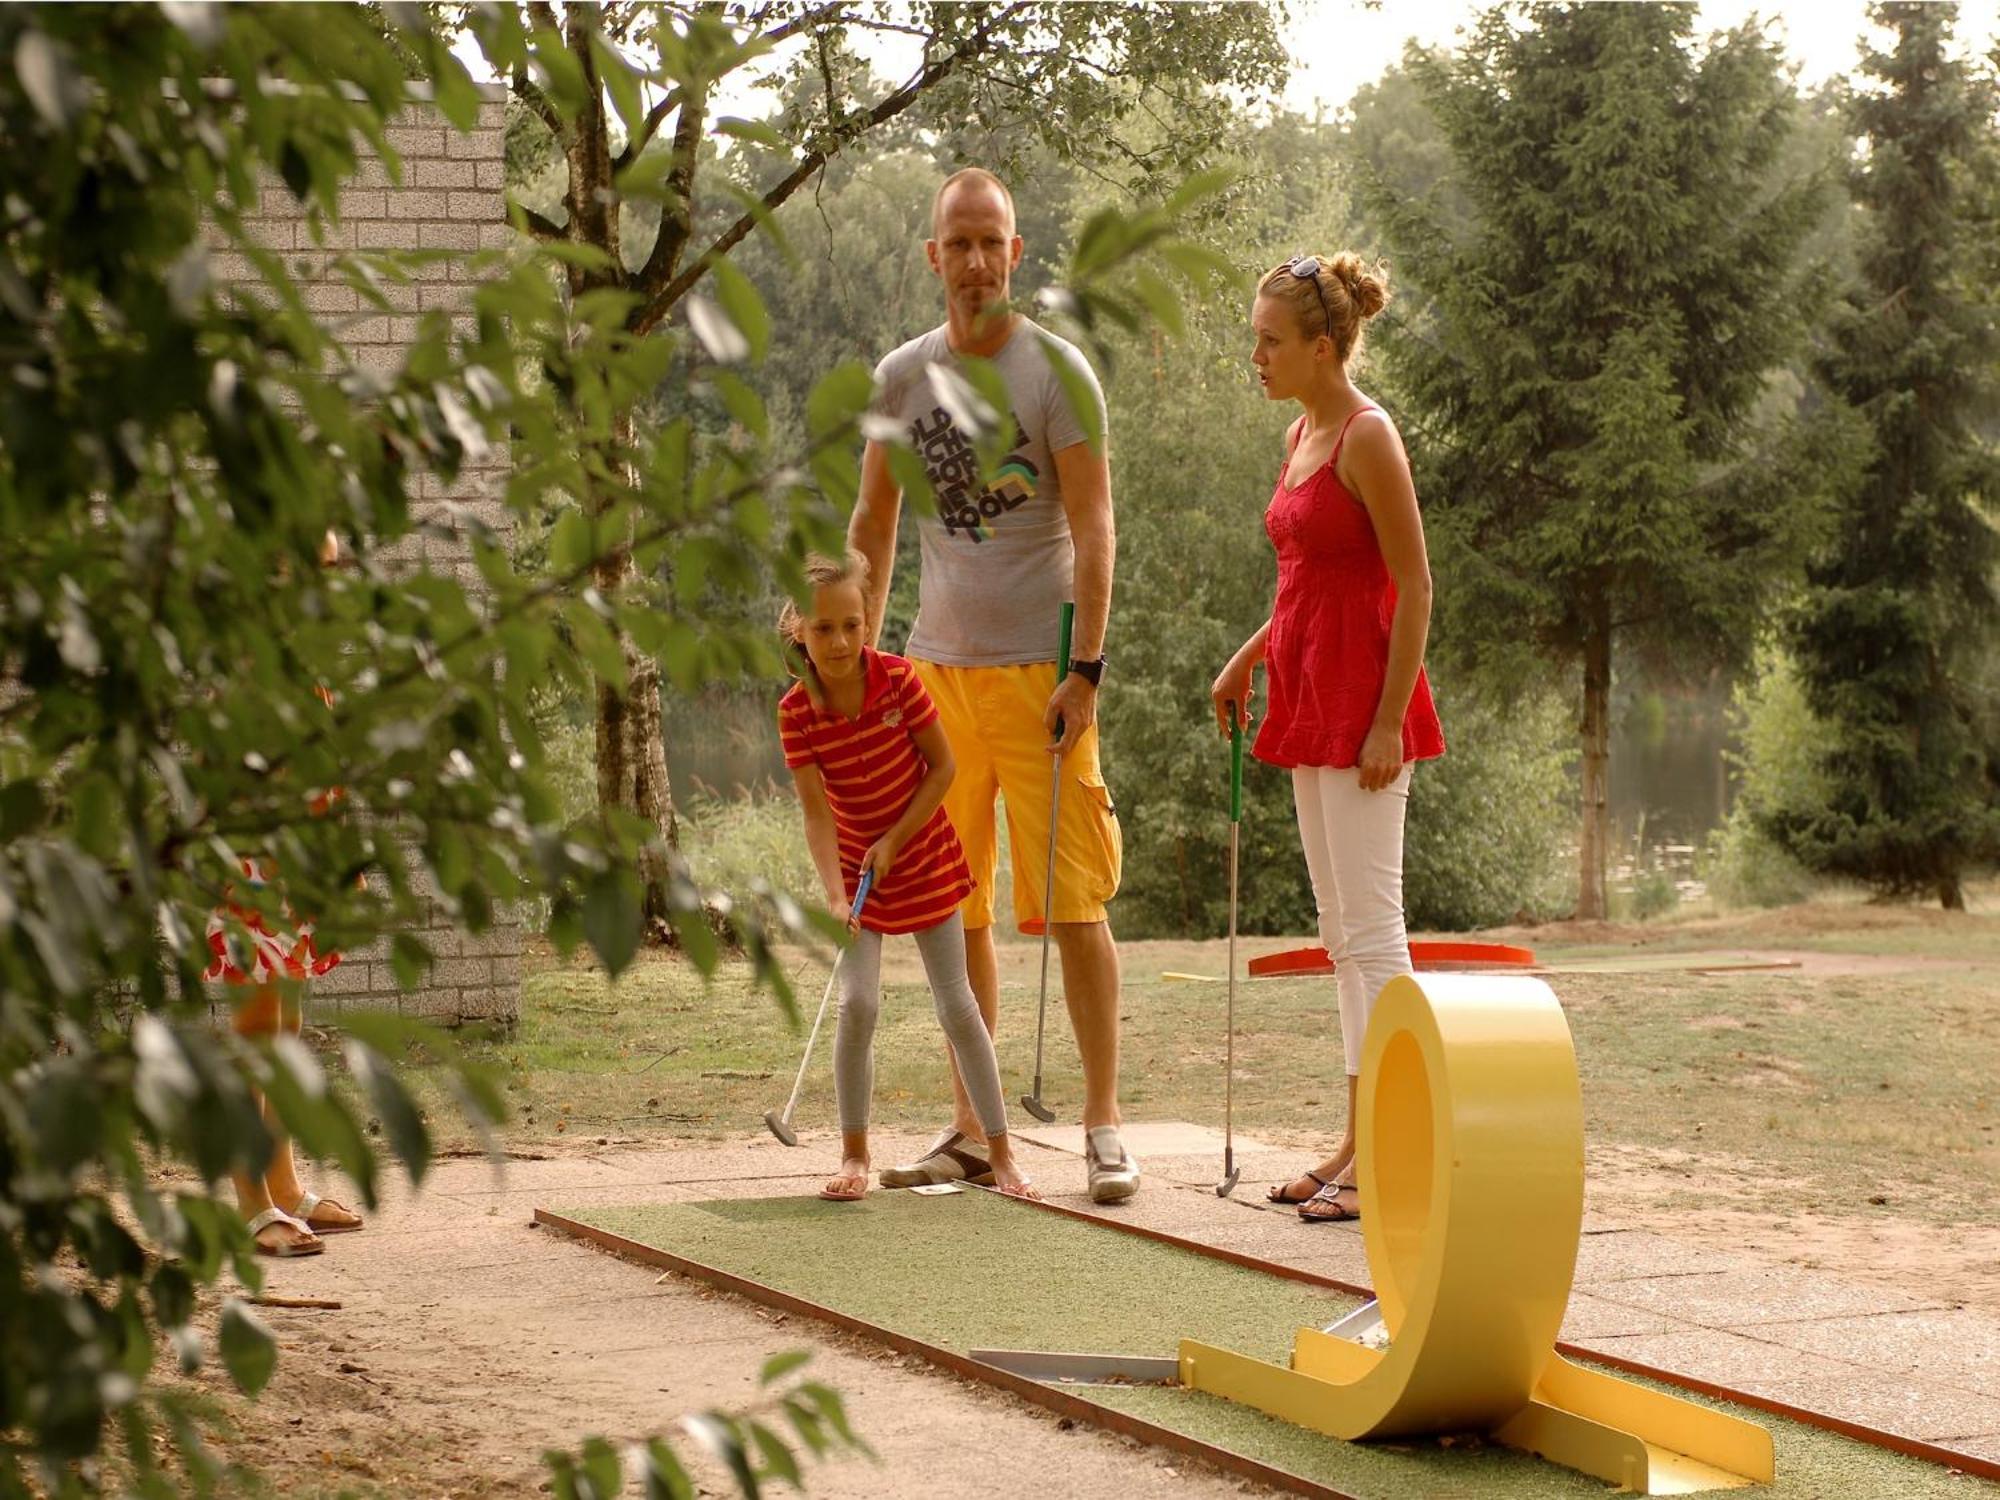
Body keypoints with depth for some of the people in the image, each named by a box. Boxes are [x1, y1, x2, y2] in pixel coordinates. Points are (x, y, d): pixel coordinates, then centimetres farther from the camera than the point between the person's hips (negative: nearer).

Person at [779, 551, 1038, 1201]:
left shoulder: (898, 679, -18)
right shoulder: (797, 711, -17)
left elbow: (942, 768, -11)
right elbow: (817, 811, -20)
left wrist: (893, 841, -17)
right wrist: (835, 895, -32)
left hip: (923, 859, 0)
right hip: (856, 868, 0)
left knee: (956, 1006, 2)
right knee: (857, 1004, -12)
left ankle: (999, 1153, 10)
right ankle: (854, 1153, 3)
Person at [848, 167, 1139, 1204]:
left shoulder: (1055, 371, -3)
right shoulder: (900, 378, 10)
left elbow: (1092, 528, -7)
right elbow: (873, 528, 17)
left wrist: (1084, 670, -14)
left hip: (1038, 673, -5)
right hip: (938, 668, 5)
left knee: (1071, 904, -5)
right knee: (952, 913, 8)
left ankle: (1103, 1126, 2)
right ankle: (971, 1128, 17)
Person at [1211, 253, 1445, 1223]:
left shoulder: (1367, 438, -13)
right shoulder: (1301, 436, 14)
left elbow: (1414, 587, -16)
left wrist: (1390, 720, -19)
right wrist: (1249, 656, 16)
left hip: (1362, 698, -10)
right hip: (1310, 697, 10)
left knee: (1370, 929, -8)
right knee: (1342, 932, 11)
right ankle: (1358, 1145, 16)